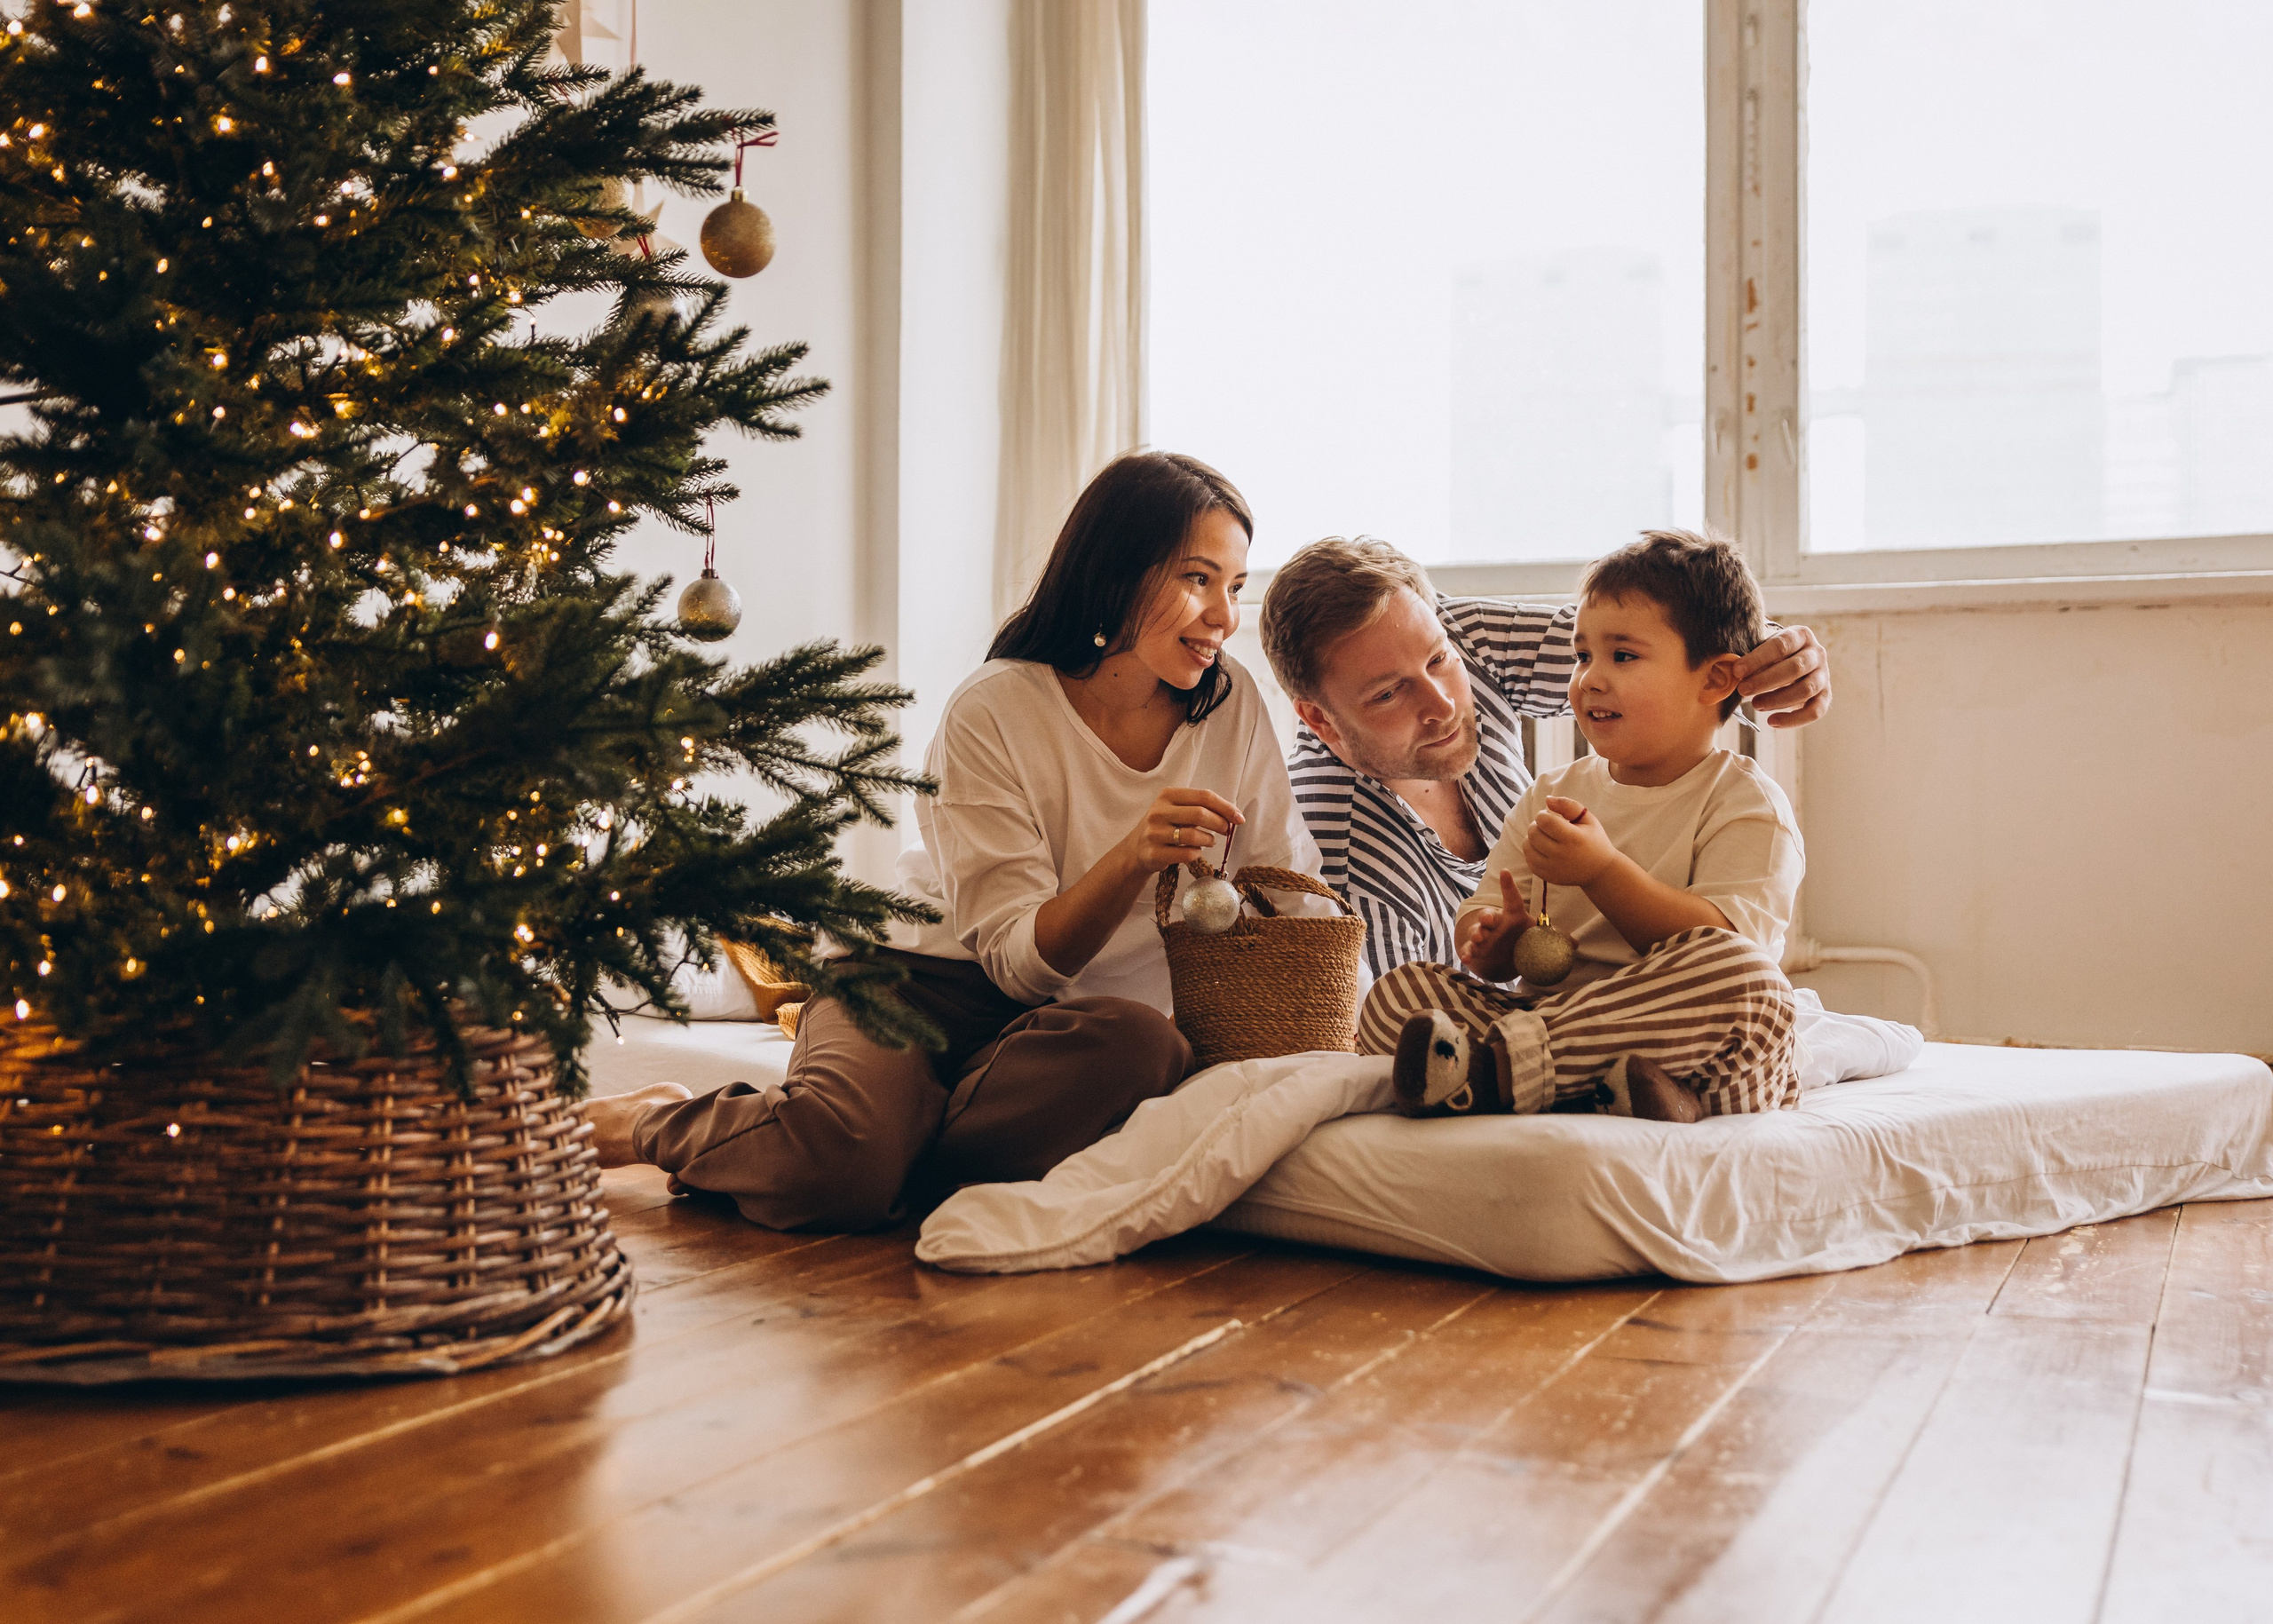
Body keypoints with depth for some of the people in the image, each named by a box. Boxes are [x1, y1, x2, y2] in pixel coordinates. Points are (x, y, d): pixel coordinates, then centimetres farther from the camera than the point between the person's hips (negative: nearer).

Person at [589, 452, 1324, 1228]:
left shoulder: (1231, 702, -2)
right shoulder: (995, 712, -14)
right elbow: (1020, 959, -17)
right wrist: (1134, 856, -35)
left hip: (1073, 1018, 3)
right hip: (926, 980, -3)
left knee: (1142, 1047, -35)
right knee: (838, 1161, -35)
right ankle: (648, 1124, -2)